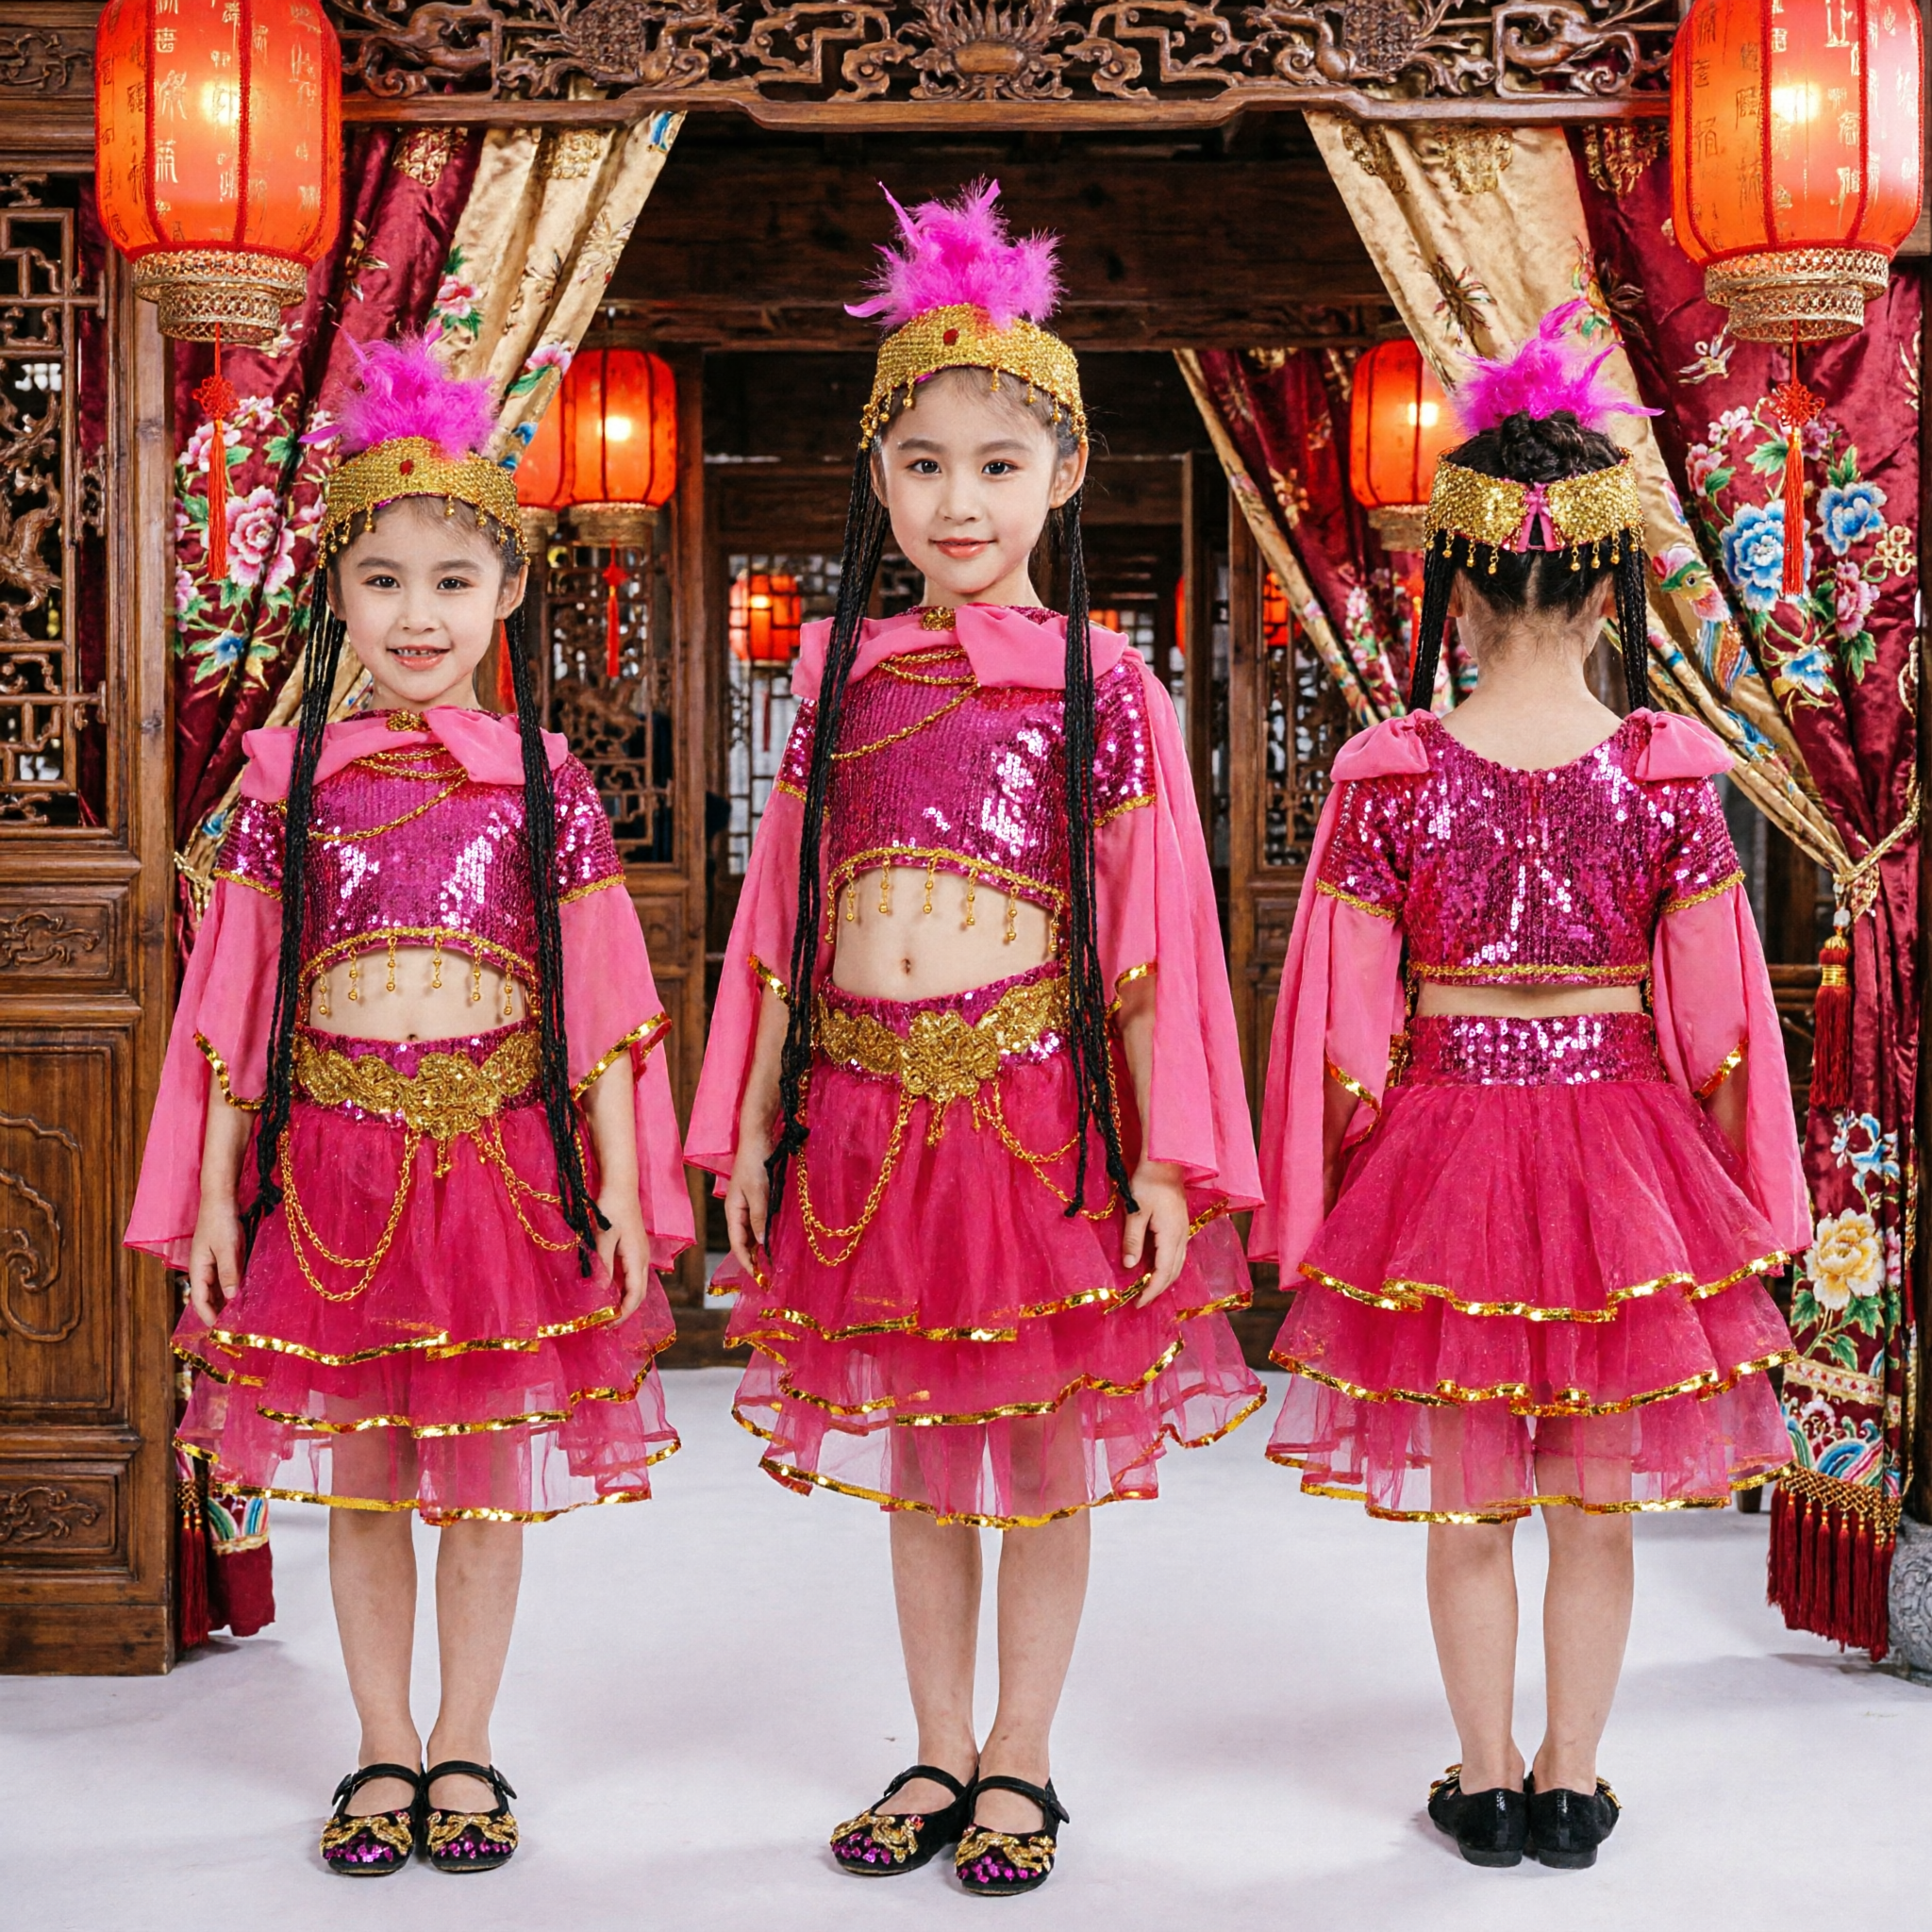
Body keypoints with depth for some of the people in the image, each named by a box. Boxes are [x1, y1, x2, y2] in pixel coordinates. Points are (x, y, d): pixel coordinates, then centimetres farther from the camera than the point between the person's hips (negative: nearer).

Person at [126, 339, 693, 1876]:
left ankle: (462, 1751, 23)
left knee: (491, 1474, 8)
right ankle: (385, 1754, 24)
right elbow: (233, 1001, 4)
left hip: (504, 1162, 0)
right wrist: (213, 1191, 2)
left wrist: (621, 1187, -2)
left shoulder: (545, 783, 1)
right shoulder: (290, 778, 2)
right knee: (362, 1481, 10)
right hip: (333, 1164, 1)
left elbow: (599, 1000, 1)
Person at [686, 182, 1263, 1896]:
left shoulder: (1103, 689, -3)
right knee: (916, 1456, 14)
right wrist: (750, 1129, 7)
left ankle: (1018, 1761, 25)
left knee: (1045, 1453, 8)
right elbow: (783, 924, 8)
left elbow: (1153, 938, -4)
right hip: (869, 1112, 3)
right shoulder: (843, 679, 6)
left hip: (1039, 1109, -3)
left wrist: (1166, 1160, -8)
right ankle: (940, 1755, 29)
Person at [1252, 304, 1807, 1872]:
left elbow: (1350, 1022, -7)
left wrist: (1323, 1202, 4)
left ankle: (1487, 1784, 25)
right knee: (1598, 1505, 15)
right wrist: (1744, 1201, 9)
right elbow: (1714, 1017, -3)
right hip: (1622, 1152, 1)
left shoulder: (1389, 774, -11)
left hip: (1444, 1142, 0)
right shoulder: (1668, 772, -9)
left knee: (1466, 1505, 14)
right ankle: (1573, 1786, 26)